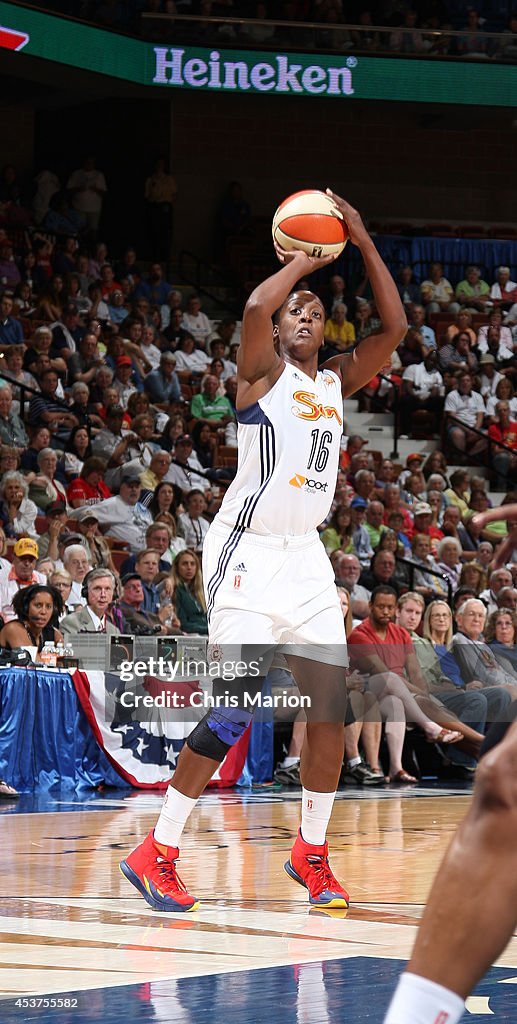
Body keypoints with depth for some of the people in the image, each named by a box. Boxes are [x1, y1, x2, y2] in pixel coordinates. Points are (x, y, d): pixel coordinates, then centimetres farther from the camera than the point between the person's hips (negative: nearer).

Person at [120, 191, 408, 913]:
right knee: (237, 706, -13)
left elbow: (394, 329, 5)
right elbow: (255, 308, -26)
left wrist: (363, 245, 0)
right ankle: (156, 854, -7)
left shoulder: (336, 382, 14)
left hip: (305, 553, 7)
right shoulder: (263, 373, -5)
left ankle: (312, 852, 13)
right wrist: (301, 262, -9)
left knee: (332, 701, 1)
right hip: (248, 551, -7)